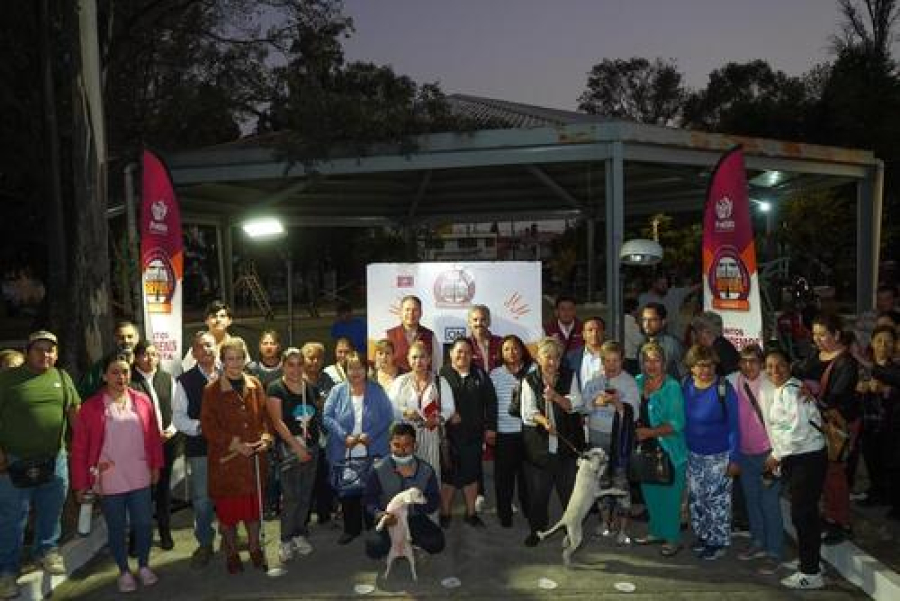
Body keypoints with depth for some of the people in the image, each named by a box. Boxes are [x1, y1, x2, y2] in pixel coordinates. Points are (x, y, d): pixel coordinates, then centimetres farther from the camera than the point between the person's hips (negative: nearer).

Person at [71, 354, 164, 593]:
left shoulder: (143, 401, -2)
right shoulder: (90, 407, -8)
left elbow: (153, 436, 5)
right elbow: (80, 447, -5)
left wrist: (156, 466, 7)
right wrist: (81, 483, -4)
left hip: (140, 478, 2)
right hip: (108, 481, -1)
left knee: (144, 523, 10)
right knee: (116, 528, 12)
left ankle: (144, 566, 31)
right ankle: (124, 571, 30)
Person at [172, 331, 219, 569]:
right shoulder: (185, 380, 0)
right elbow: (178, 417, -1)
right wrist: (200, 426, -16)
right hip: (199, 448, -1)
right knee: (202, 498, 7)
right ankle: (205, 544, 25)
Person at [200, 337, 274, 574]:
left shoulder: (255, 385, 5)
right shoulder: (212, 391, -7)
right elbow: (208, 426, -9)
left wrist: (265, 437, -7)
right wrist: (236, 444, -16)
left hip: (254, 457, 3)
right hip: (225, 459, -3)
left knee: (254, 504, 12)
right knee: (227, 508, 6)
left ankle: (254, 547, 30)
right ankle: (231, 552, 25)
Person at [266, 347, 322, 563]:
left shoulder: (310, 388, 10)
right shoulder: (276, 388, -6)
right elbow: (277, 421, -13)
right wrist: (297, 446, -18)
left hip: (311, 448, 5)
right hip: (288, 448, -5)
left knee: (305, 496, 11)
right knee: (291, 497, -5)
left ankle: (299, 534, 25)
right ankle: (286, 541, 10)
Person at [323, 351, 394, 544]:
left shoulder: (377, 391, 1)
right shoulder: (338, 391, 2)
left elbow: (388, 417, -3)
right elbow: (327, 417, -3)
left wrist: (370, 435, -15)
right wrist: (344, 436, -15)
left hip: (372, 452, -1)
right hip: (344, 453, 1)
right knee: (348, 492, 8)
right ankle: (351, 528, 26)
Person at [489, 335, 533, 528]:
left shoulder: (533, 371, 4)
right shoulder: (495, 374, 5)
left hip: (528, 431, 0)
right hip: (504, 432, 0)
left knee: (527, 473, 7)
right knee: (504, 475, 6)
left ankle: (531, 512, 24)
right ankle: (504, 515, 19)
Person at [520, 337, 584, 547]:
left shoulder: (569, 377, 6)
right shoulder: (529, 381, 2)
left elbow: (575, 405, -4)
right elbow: (528, 411, -8)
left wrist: (556, 396, -20)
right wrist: (543, 421, -27)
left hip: (567, 442, 1)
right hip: (539, 443, -1)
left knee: (569, 488, 6)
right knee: (538, 490, 5)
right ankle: (536, 528, 23)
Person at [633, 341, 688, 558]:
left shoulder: (672, 387, -12)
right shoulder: (637, 382, 4)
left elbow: (677, 423, -16)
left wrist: (650, 432, -23)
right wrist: (635, 426, -1)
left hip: (669, 450, -5)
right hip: (645, 449, 6)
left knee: (669, 496, 2)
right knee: (650, 493, 15)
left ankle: (673, 539, 18)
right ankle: (656, 532, 34)